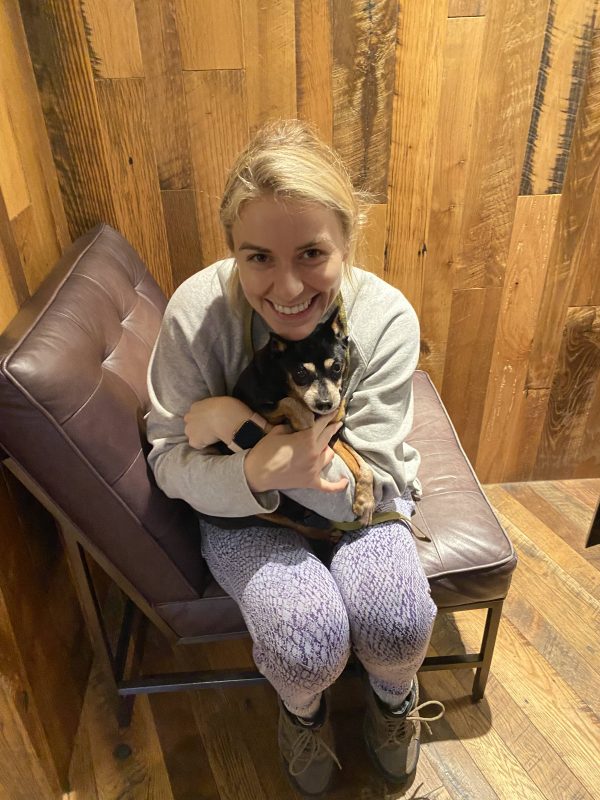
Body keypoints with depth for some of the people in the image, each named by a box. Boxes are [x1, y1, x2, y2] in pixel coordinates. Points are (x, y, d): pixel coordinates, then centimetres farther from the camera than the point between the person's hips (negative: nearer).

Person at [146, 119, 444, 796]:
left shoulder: (387, 318, -21)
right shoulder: (196, 311, -22)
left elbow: (365, 488, -19)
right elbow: (171, 465, -14)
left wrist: (239, 420, -29)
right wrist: (254, 473, -37)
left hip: (356, 503, 2)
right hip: (242, 507, 0)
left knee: (397, 621, -23)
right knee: (307, 638, -25)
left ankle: (394, 695, 20)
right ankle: (303, 708, 18)